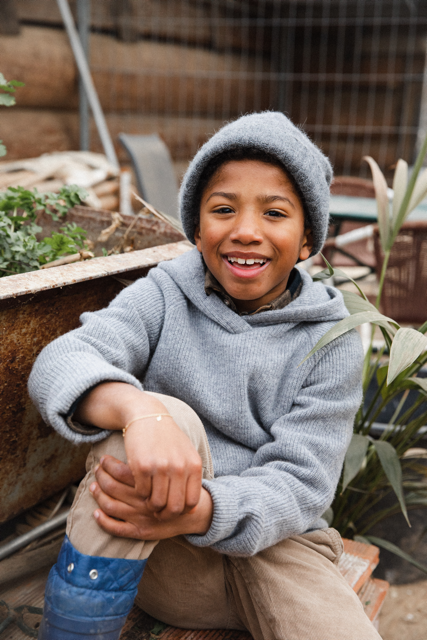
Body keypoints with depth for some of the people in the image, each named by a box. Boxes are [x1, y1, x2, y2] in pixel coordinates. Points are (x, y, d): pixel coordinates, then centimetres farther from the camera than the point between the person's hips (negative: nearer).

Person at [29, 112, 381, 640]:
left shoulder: (331, 340, -2)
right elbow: (60, 363, -19)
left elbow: (301, 482, -10)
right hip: (158, 558, 0)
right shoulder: (163, 295, -2)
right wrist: (139, 411, -42)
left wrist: (197, 511, -31)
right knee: (168, 416, -29)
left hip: (272, 545, 1)